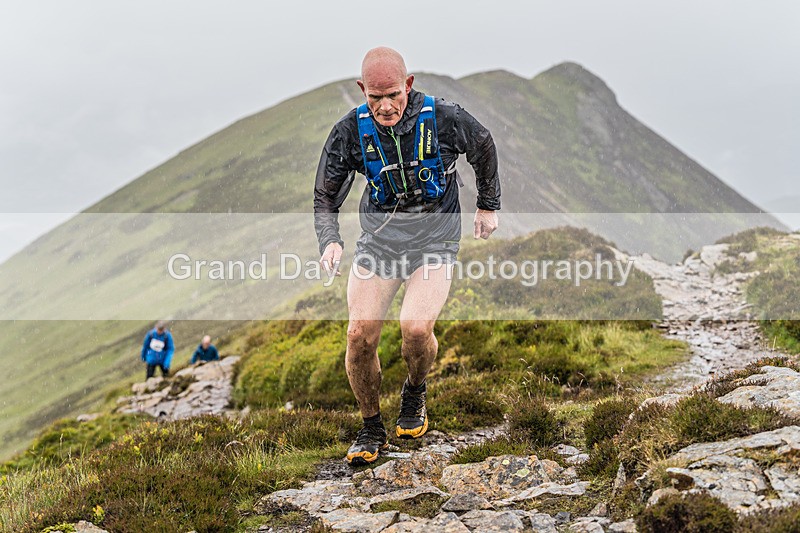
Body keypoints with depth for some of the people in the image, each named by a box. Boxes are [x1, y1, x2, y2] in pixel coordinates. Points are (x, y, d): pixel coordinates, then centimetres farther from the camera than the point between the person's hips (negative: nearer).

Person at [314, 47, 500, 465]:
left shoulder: (443, 118, -15)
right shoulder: (350, 131, -11)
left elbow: (484, 146, 7)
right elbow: (325, 198, -3)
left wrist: (489, 205, 15)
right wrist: (330, 241, -22)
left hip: (434, 240, -2)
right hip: (378, 238, 2)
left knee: (416, 328, -24)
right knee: (360, 335, -11)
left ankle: (415, 392, 12)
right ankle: (371, 429, 12)